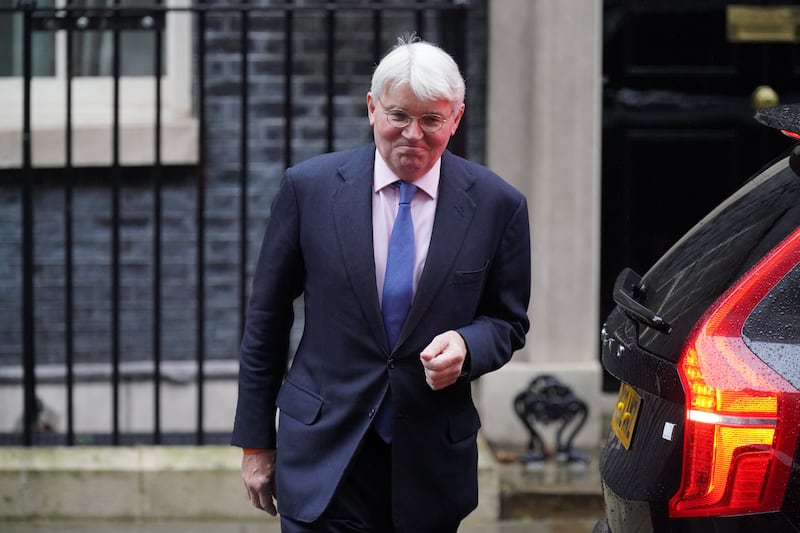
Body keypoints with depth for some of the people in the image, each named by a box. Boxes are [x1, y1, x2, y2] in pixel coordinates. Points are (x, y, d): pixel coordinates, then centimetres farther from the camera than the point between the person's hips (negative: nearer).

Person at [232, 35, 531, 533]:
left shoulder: (498, 204, -3)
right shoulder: (309, 187, -4)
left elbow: (508, 321, 8)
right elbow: (267, 319, 3)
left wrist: (466, 345, -16)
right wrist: (256, 441, 5)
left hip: (434, 466, 1)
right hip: (323, 453, -1)